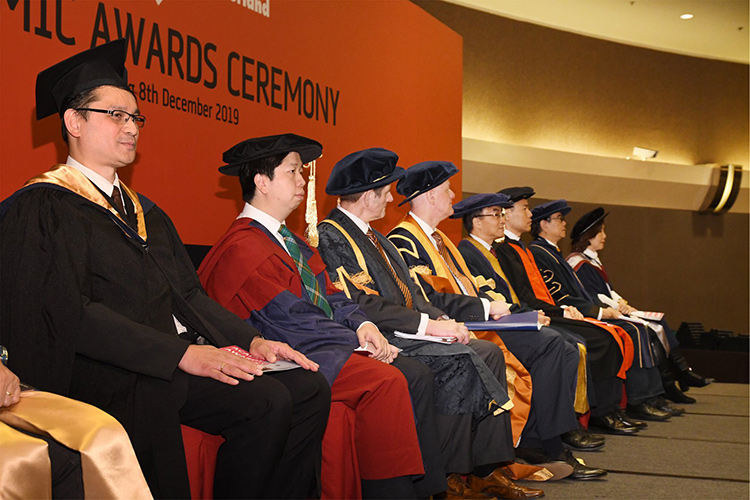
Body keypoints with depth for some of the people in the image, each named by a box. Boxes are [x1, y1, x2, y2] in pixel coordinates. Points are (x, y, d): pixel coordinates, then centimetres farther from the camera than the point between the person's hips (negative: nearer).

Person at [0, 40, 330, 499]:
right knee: (267, 401, -27)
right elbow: (69, 313, -16)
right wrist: (182, 354, -21)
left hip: (174, 359, 8)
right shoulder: (42, 209, -4)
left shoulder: (144, 211, 22)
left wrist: (252, 341, 1)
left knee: (309, 387, -9)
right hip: (105, 373, -8)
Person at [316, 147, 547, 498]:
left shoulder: (374, 238, 22)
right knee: (459, 361, -26)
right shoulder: (330, 238, -9)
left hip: (403, 334, 9)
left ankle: (485, 470, -8)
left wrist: (442, 319, 0)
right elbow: (361, 305, -19)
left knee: (489, 352, -7)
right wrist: (427, 324, -19)